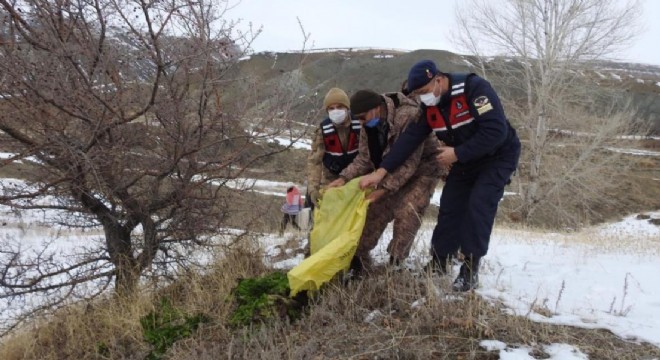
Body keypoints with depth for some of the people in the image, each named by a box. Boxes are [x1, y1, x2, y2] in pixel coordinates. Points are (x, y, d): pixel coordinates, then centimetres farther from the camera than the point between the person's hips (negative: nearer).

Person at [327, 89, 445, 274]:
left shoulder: (409, 116, -33)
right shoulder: (370, 125, -10)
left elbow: (409, 162, -33)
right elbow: (364, 158, -3)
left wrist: (384, 189, -34)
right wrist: (344, 178, -18)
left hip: (422, 167, -7)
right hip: (395, 170, 7)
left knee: (406, 212, -20)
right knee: (375, 209, 2)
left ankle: (395, 263, -7)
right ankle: (358, 256, 12)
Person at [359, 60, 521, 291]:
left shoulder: (474, 88, -30)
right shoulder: (430, 106, -8)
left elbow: (496, 131, -35)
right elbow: (410, 139, -10)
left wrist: (457, 153, -30)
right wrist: (382, 171, -18)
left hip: (498, 157, -6)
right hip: (465, 160, 7)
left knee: (478, 207, -18)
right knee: (449, 208, 2)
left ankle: (470, 270, -7)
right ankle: (437, 264, 14)